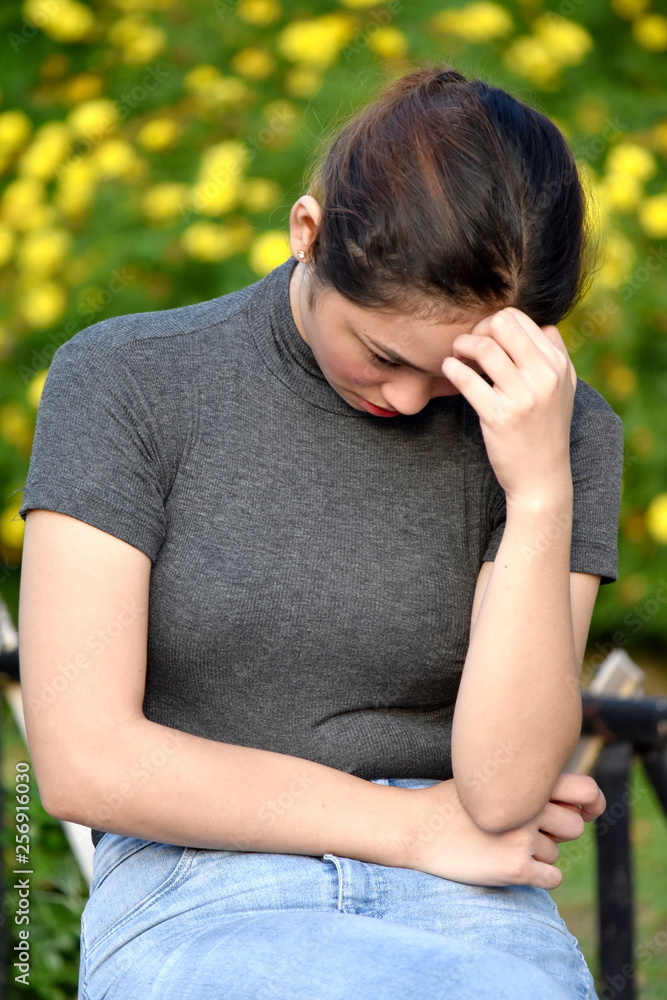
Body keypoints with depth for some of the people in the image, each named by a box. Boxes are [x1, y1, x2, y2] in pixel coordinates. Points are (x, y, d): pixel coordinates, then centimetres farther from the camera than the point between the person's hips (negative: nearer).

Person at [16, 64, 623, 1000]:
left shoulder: (556, 431, 2)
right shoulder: (124, 384, -2)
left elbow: (504, 790, -7)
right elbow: (85, 763, -8)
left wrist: (542, 494, -17)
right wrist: (418, 826, -5)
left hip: (467, 922, 3)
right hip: (199, 907, -3)